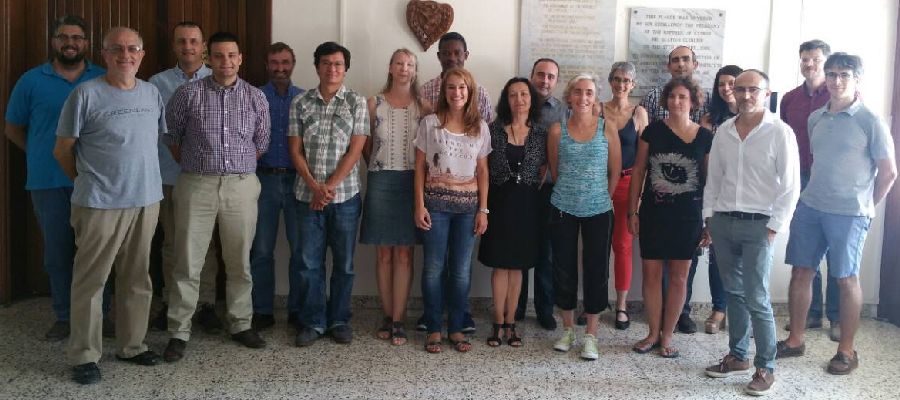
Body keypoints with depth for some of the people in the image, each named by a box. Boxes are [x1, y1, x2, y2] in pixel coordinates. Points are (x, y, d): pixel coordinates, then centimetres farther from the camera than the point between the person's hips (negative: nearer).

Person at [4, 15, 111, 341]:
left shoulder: (105, 80, 4)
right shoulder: (32, 80, 4)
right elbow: (13, 129, 13)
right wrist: (41, 155, 8)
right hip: (48, 182, 0)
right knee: (58, 252, 7)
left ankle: (99, 314, 18)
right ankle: (64, 317, 20)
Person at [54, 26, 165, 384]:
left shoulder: (152, 94, 8)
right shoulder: (86, 94, -6)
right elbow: (63, 150, -1)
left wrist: (144, 180, 13)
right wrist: (87, 181, 8)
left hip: (147, 200, 5)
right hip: (100, 204, -5)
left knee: (137, 279, 14)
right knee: (90, 280, 1)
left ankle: (131, 345, 27)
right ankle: (84, 356, 13)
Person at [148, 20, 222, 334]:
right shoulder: (157, 83, 5)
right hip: (169, 176, 1)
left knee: (206, 243, 4)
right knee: (171, 243, 10)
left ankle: (206, 305, 14)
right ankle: (170, 303, 21)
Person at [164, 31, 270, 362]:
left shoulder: (256, 98, 5)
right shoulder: (188, 93, -1)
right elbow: (172, 136, 9)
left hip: (242, 186, 2)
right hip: (197, 185, -2)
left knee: (240, 261, 10)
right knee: (188, 263, 1)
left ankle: (240, 325, 23)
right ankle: (179, 333, 10)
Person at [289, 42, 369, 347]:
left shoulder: (357, 102, 1)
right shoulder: (300, 103, 5)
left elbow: (355, 150, -6)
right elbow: (295, 150, 2)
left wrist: (329, 187, -12)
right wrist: (315, 187, -10)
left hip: (345, 195, -1)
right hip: (308, 195, 1)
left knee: (343, 262, 7)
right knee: (310, 262, 5)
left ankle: (339, 321, 20)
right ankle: (313, 322, 17)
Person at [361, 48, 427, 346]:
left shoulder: (423, 106, 3)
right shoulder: (375, 103, 3)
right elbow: (365, 145, 11)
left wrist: (421, 175, 0)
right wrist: (377, 167, 9)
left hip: (412, 182, 0)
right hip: (381, 182, 0)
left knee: (404, 254, 0)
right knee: (384, 253, 5)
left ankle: (398, 321, 5)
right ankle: (388, 316, 16)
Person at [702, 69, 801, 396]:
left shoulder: (780, 132, -7)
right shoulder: (724, 131, 7)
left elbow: (790, 187, -7)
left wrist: (774, 228, -10)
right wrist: (709, 218, 10)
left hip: (758, 225, -5)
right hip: (723, 222, 5)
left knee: (757, 299, -4)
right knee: (733, 293, 13)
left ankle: (765, 368, 8)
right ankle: (738, 356, 26)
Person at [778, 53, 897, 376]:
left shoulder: (870, 121, -6)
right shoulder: (816, 118, 10)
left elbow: (889, 171, -1)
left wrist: (866, 206, 2)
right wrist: (814, 194, 12)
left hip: (848, 213, -5)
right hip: (809, 207, 5)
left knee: (847, 279, 2)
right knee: (801, 271, 7)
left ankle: (846, 351, 13)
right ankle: (796, 340, 19)